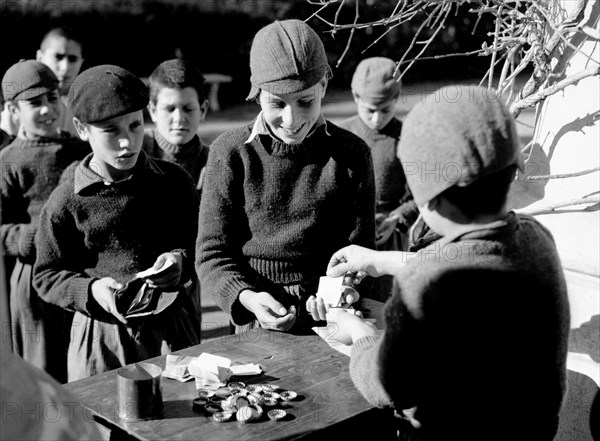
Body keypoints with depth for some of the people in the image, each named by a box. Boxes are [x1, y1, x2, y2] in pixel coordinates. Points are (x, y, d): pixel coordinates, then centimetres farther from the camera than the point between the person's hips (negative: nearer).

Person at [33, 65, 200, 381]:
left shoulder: (173, 182, -2)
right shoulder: (67, 202, -8)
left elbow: (200, 243, 9)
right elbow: (47, 276, -1)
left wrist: (182, 260, -12)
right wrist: (91, 291, -17)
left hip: (172, 327, 2)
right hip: (103, 334, -2)